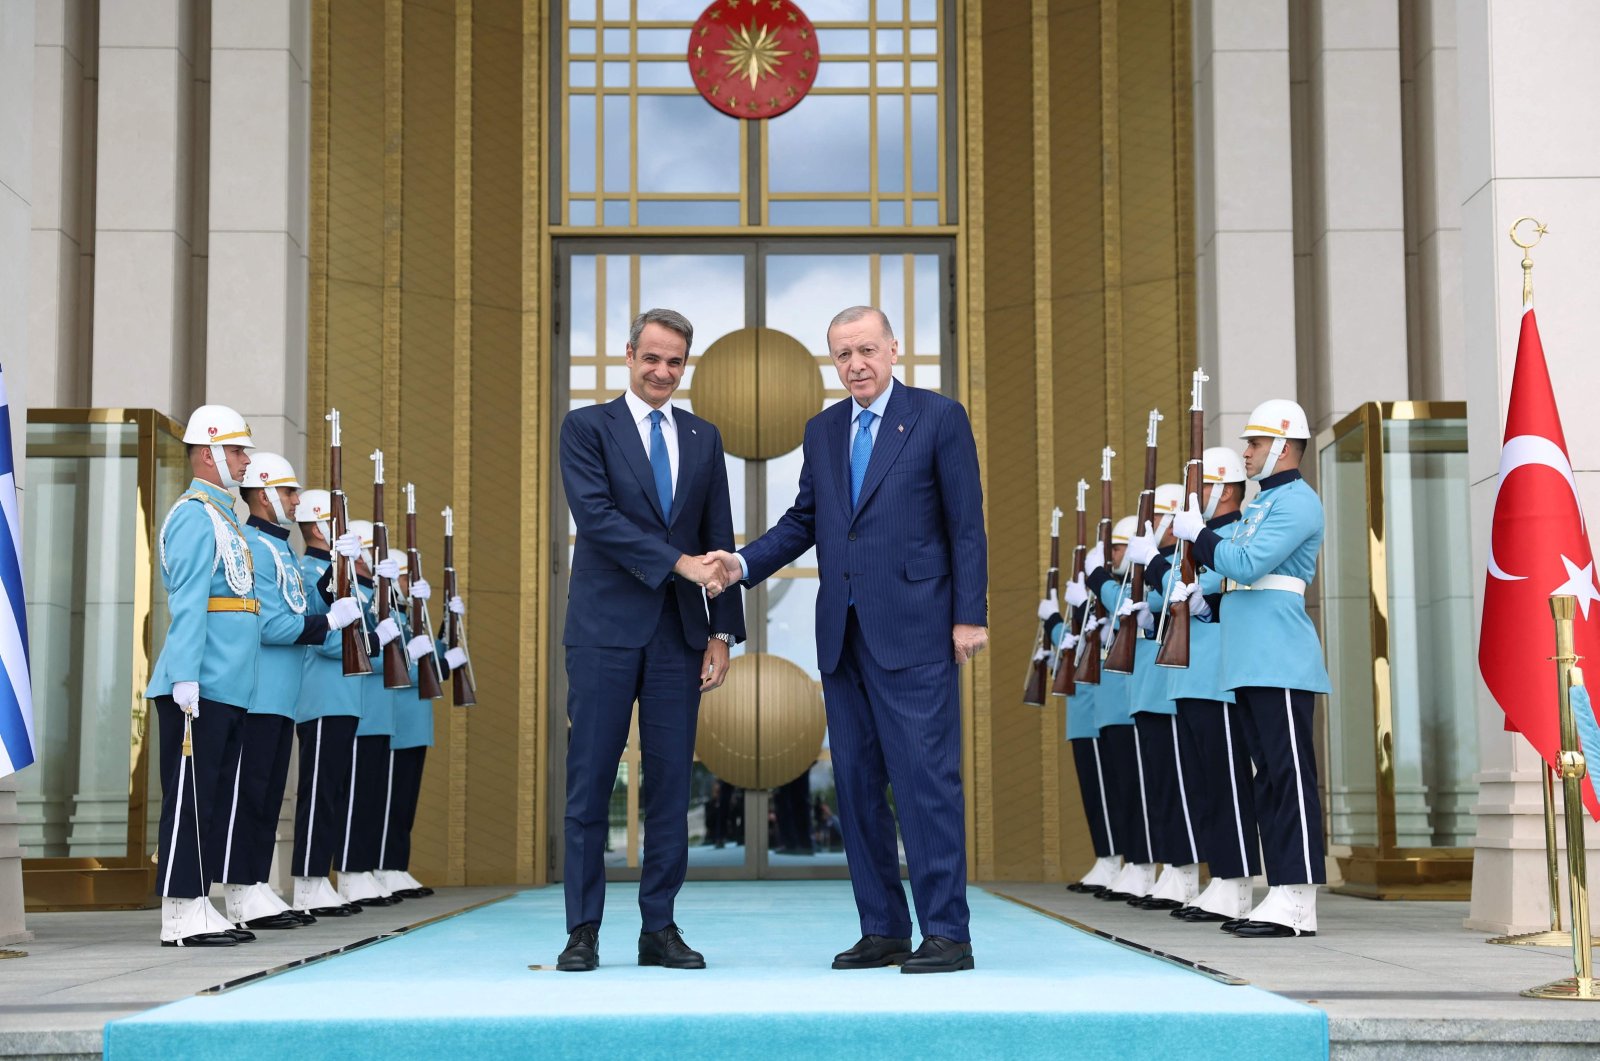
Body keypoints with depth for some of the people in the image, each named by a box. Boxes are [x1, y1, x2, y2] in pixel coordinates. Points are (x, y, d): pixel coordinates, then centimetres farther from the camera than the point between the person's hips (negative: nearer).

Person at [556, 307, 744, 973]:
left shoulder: (703, 438, 14)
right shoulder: (587, 427, 2)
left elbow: (719, 540, 13)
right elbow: (596, 517, -11)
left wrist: (722, 631, 5)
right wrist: (679, 562, -18)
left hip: (679, 632, 4)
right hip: (606, 628, -3)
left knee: (671, 782, 4)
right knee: (590, 784, -1)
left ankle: (659, 929, 12)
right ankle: (583, 931, 6)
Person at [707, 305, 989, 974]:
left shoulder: (939, 418, 0)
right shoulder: (822, 430, 16)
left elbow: (966, 522, -3)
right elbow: (803, 520, 18)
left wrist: (970, 616, -9)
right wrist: (745, 562, 2)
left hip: (913, 629, -6)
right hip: (842, 633, 6)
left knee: (926, 777, -8)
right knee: (857, 782, 7)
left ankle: (947, 933, -3)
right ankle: (883, 931, 14)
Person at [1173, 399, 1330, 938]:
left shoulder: (1296, 501, -8)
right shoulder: (1259, 504, 22)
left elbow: (1247, 563, -18)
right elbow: (1232, 566, 23)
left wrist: (1197, 533, -7)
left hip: (1282, 664, -10)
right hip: (1251, 664, 10)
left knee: (1289, 775, -11)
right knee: (1269, 777, 9)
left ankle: (1297, 902, -12)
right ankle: (1280, 894, 12)